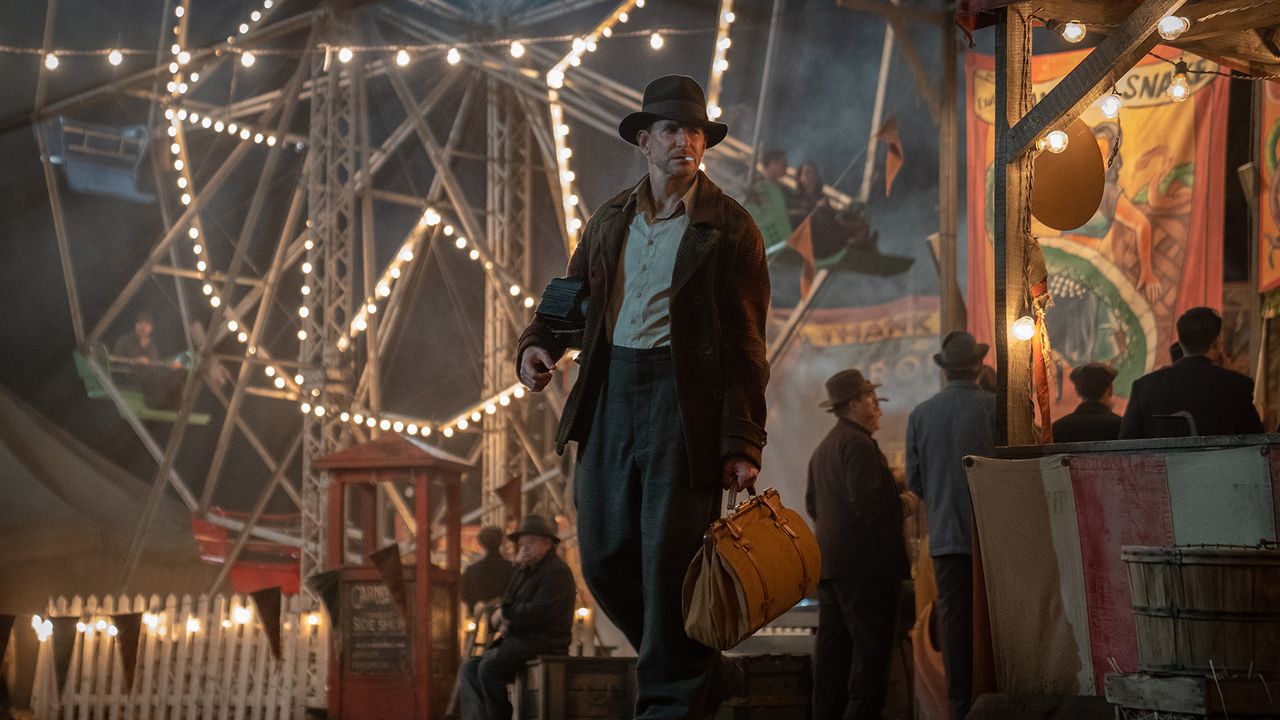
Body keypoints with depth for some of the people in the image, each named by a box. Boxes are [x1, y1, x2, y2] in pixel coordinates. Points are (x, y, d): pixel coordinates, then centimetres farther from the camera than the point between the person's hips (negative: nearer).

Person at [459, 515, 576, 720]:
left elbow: (541, 611, -22)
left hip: (544, 644, -10)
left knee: (488, 667, -27)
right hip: (519, 640, 10)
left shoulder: (557, 572, -9)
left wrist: (505, 613, -10)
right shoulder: (525, 571, 21)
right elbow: (507, 607, 24)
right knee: (470, 668, -4)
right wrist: (503, 623, -1)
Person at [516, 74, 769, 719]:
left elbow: (746, 346, -5)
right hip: (610, 393, 6)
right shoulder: (610, 219, 13)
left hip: (683, 395, -5)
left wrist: (742, 444, -11)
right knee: (603, 555, 7)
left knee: (670, 557, -5)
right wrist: (537, 344, 0)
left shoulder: (729, 229, -2)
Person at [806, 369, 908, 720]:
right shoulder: (858, 444, -11)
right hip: (866, 561, -10)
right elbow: (867, 500, -21)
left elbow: (812, 503, 24)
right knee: (871, 651, -9)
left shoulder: (823, 448, 20)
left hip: (829, 562, 10)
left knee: (834, 649, 10)